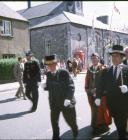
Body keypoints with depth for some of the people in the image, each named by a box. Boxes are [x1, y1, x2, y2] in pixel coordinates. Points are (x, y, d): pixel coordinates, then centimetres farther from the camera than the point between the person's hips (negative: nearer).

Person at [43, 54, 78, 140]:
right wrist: (45, 87, -15)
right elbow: (49, 87, 7)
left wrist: (68, 98, -26)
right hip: (54, 102, 4)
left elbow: (71, 86, -17)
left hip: (66, 101, -3)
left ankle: (75, 132, 44)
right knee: (54, 121, 9)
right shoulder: (48, 74, 0)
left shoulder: (64, 72, -15)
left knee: (70, 120, 13)